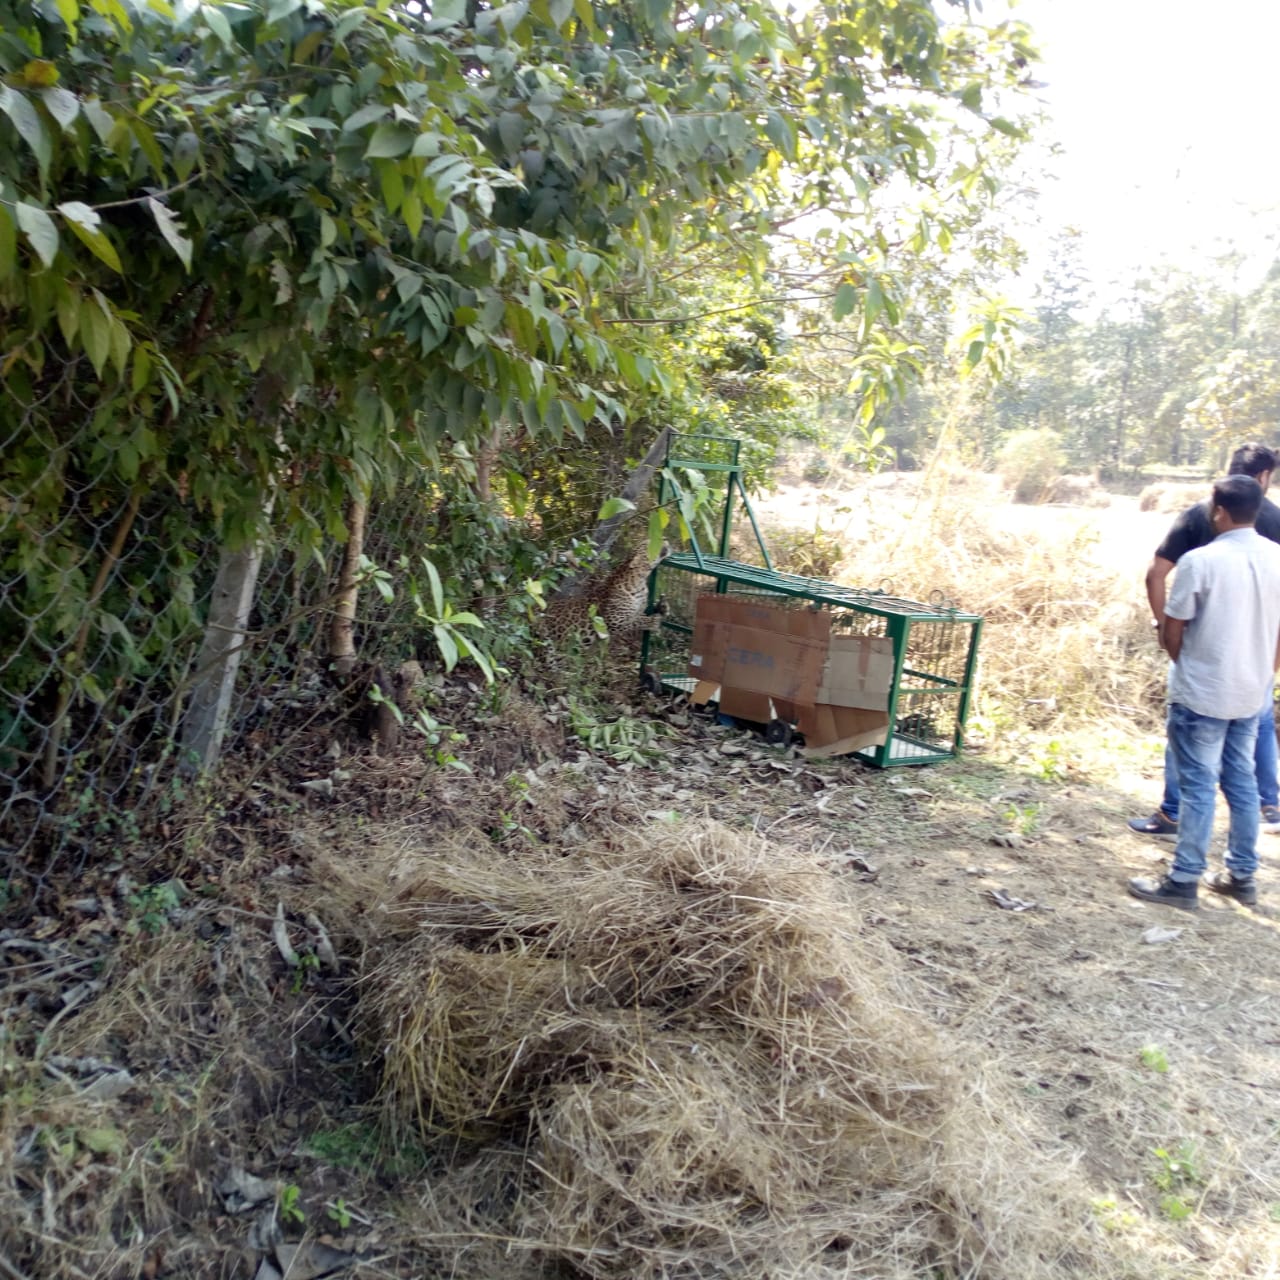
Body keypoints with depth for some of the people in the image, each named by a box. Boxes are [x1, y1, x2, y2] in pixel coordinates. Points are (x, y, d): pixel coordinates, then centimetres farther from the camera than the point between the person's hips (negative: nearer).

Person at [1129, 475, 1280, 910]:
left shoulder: (1200, 561, -17)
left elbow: (1172, 631, -9)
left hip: (1202, 694, -6)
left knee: (1198, 787, -1)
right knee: (1241, 782, 16)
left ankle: (1183, 882, 6)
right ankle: (1242, 875, 25)